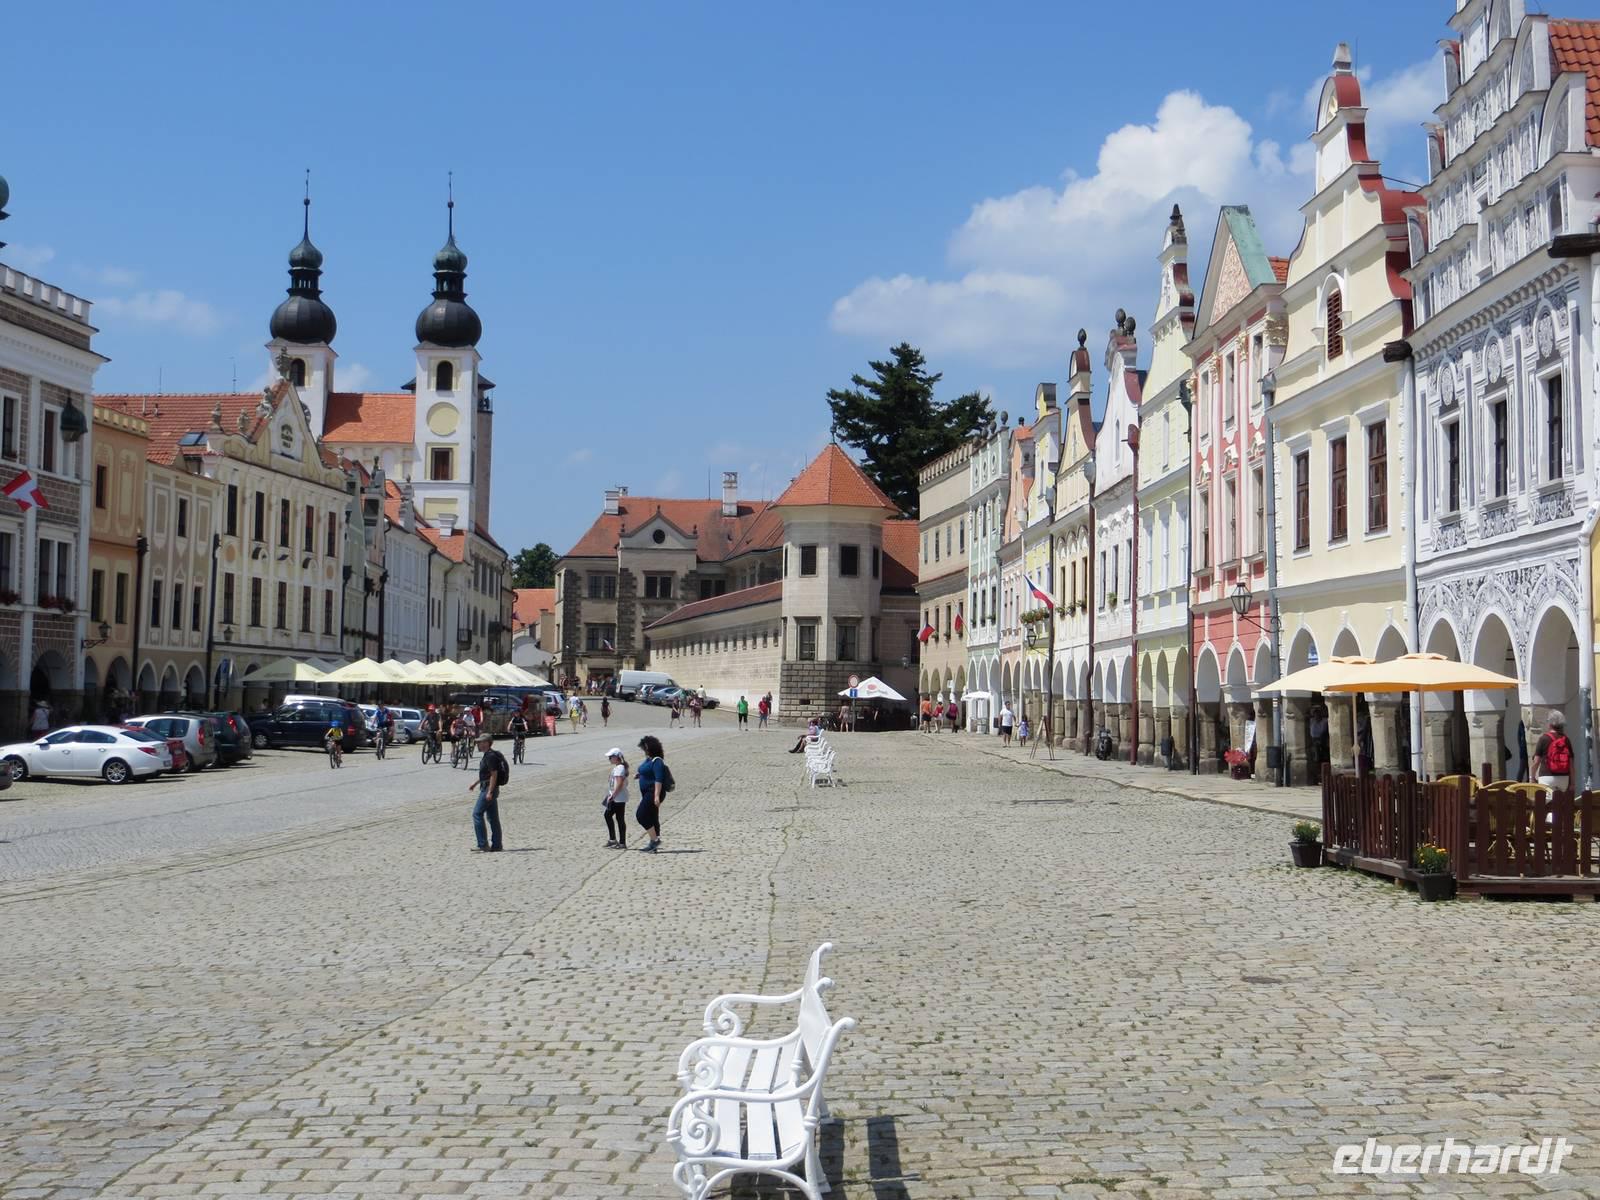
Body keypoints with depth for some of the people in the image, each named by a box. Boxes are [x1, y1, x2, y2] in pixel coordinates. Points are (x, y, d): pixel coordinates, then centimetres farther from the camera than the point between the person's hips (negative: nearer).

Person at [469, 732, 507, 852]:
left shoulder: (491, 756, -16)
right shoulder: (487, 755, 16)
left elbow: (494, 775, -21)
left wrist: (489, 792, -24)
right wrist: (475, 784, 28)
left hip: (489, 788, -10)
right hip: (487, 788, 10)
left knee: (477, 814, -10)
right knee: (492, 817, 10)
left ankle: (483, 844, -11)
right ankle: (497, 845, 12)